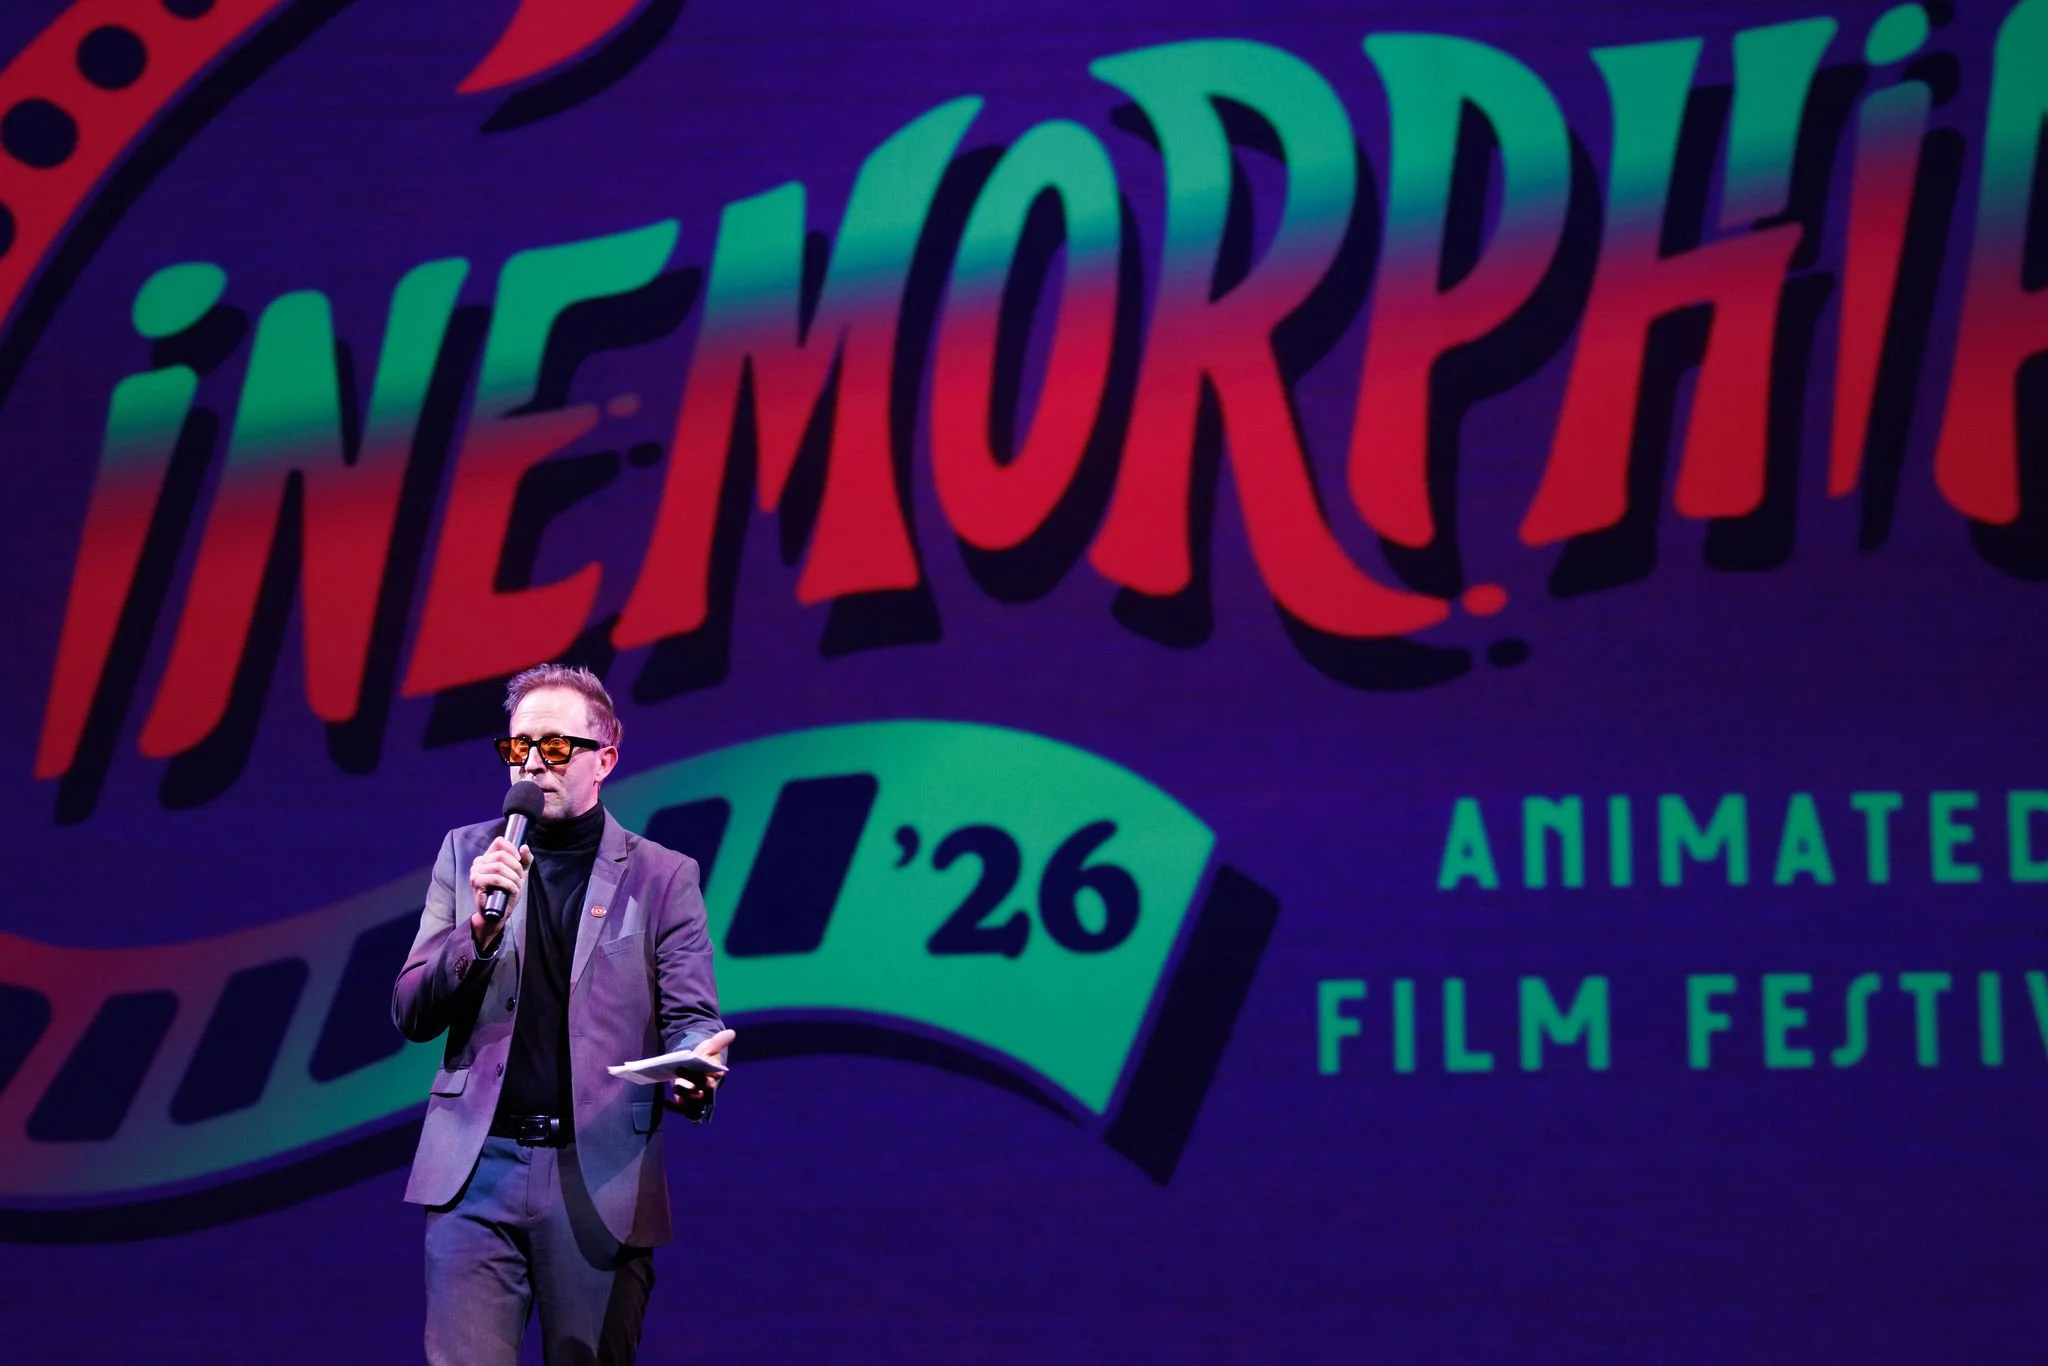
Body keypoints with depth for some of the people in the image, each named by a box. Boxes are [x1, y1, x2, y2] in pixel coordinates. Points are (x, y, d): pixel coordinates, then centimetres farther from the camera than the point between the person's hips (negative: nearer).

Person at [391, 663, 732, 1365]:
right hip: (477, 1167, 1)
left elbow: (690, 1018, 3)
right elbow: (411, 1014, 9)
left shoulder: (662, 877, 7)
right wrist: (481, 925, -9)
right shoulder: (467, 853, 13)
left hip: (601, 1180, -1)